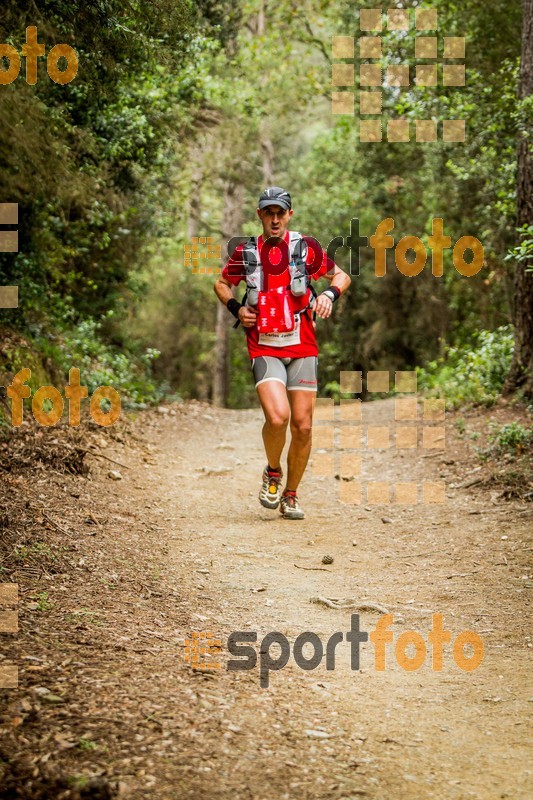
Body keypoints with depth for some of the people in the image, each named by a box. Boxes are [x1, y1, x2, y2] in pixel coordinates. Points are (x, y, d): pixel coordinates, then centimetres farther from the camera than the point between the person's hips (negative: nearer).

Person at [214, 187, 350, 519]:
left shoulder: (306, 247, 1)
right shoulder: (246, 252, 4)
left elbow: (341, 275, 12)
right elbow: (222, 283, 21)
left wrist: (330, 294, -8)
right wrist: (236, 308, 2)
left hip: (302, 347, 1)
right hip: (264, 348, -1)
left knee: (303, 426, 1)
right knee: (277, 417, -22)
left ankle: (291, 495, 20)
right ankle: (272, 473, 8)